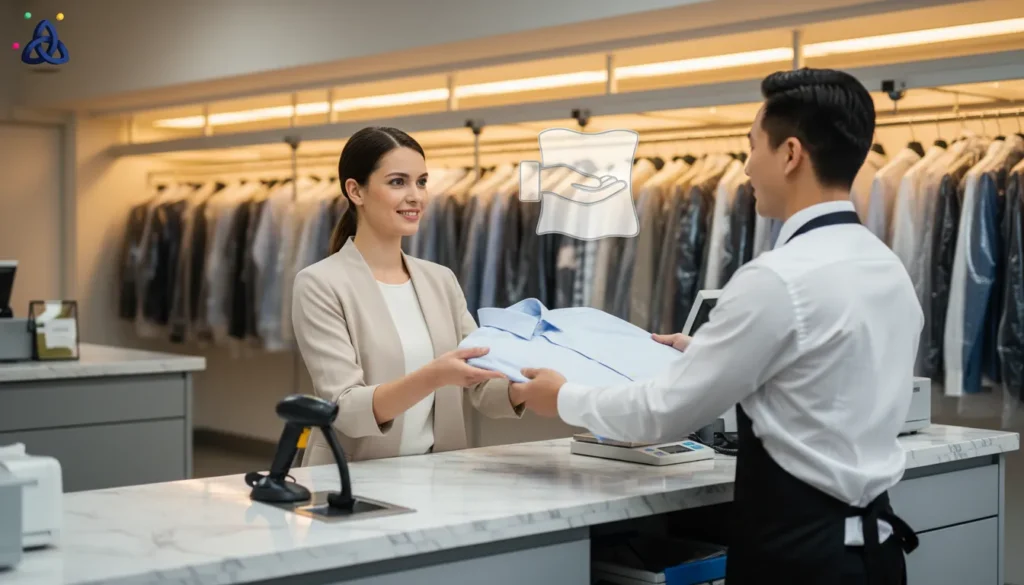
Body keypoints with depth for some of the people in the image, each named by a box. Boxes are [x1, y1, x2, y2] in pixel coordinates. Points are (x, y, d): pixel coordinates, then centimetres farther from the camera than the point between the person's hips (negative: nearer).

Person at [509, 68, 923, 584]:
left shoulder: (778, 278, -21)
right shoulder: (887, 268, 6)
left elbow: (667, 413, -14)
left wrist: (565, 398, 2)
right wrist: (706, 353, 28)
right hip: (870, 538, 8)